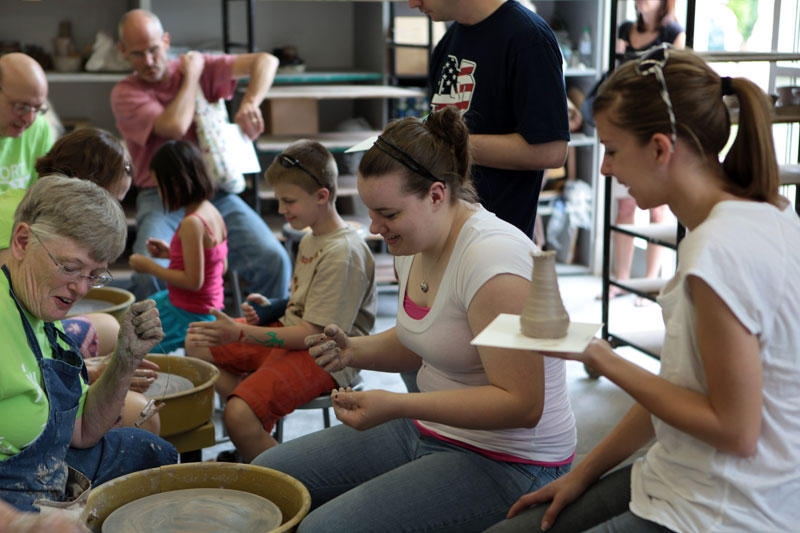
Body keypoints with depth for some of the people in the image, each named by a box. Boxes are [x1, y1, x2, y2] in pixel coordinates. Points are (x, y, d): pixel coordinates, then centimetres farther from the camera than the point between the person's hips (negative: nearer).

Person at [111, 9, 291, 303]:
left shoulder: (200, 66, 10)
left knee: (274, 259, -21)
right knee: (150, 272, -31)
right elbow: (176, 126, -17)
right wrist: (191, 77, -2)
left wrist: (250, 103, -16)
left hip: (215, 192, 2)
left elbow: (266, 61, 3)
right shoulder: (125, 93, 0)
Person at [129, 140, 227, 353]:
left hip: (190, 317, -10)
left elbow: (193, 281, -25)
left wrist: (150, 267, -14)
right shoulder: (212, 212, 2)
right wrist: (170, 253, 10)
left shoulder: (192, 224, -26)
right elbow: (222, 266, 11)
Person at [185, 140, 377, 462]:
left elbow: (312, 334, -24)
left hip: (324, 357, -11)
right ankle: (259, 431, 5)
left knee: (240, 416, -30)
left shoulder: (344, 253, -21)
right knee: (197, 345, 13)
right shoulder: (310, 240, 10)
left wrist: (240, 334, -27)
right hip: (289, 333, 11)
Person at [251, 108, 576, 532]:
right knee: (266, 473, 4)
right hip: (430, 431, 9)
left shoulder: (491, 258, -26)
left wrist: (397, 405, -29)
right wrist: (353, 350, -1)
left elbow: (521, 404, -26)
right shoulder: (414, 244, 2)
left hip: (506, 461, -9)